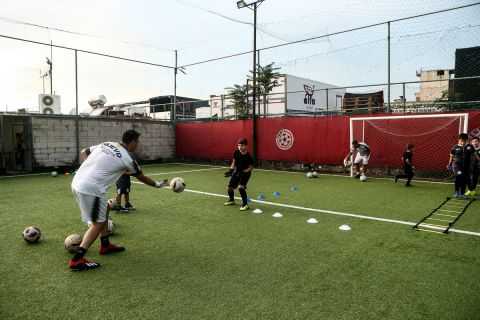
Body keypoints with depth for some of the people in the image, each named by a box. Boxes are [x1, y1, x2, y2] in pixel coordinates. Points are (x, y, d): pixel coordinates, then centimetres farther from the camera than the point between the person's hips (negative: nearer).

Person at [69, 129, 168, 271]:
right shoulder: (126, 158, -7)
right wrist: (157, 184, 23)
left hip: (77, 182, 9)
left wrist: (88, 169, 15)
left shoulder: (106, 144, 11)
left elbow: (83, 152, 19)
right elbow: (141, 177, 8)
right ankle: (77, 260, 0)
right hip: (91, 189, -9)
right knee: (98, 223, 2)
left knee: (104, 211, 22)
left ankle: (105, 245, 33)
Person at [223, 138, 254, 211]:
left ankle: (245, 204, -11)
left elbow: (251, 167, -14)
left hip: (245, 173, -5)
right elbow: (234, 161, 4)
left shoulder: (248, 156, -24)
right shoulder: (236, 152, -12)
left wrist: (243, 172, -26)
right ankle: (231, 200, 40)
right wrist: (231, 170, -7)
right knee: (229, 188, 10)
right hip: (237, 172, 5)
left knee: (241, 187, -27)